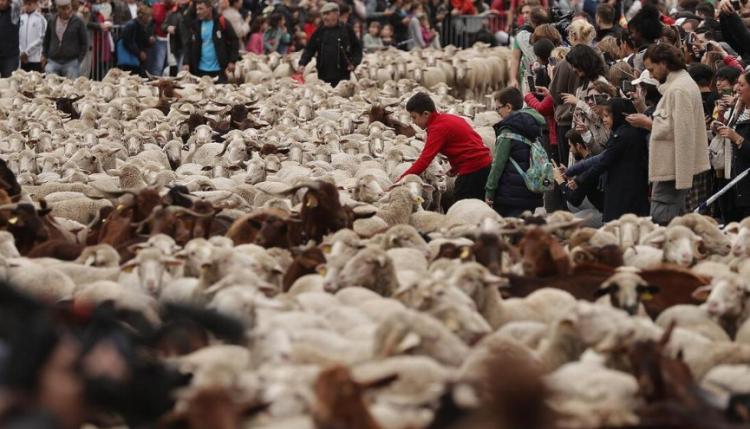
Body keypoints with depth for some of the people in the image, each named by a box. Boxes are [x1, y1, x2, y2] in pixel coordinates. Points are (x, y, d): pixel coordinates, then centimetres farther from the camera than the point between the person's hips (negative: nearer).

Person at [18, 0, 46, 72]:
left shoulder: (40, 19, -4)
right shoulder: (21, 18, 7)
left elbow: (41, 39, -7)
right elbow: (17, 36, 7)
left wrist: (27, 52, -9)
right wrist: (21, 52, -3)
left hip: (35, 58, -4)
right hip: (21, 58, 4)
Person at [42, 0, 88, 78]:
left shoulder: (78, 22, -1)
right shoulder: (51, 21, 9)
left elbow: (84, 43, 3)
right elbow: (47, 40, 22)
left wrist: (79, 60, -4)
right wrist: (45, 55, 14)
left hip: (71, 63, -3)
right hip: (53, 62, 3)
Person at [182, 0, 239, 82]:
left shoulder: (222, 23, -5)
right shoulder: (196, 25, 6)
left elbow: (233, 41, -1)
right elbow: (189, 46, 7)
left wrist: (232, 61, -7)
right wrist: (186, 63, -5)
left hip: (219, 70, -3)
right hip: (201, 70, 3)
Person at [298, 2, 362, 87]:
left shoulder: (346, 30, 3)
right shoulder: (319, 31, 11)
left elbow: (357, 48, 6)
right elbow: (309, 50, 11)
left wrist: (354, 63, -7)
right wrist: (302, 64, -3)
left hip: (342, 76, -3)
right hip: (323, 76, 3)